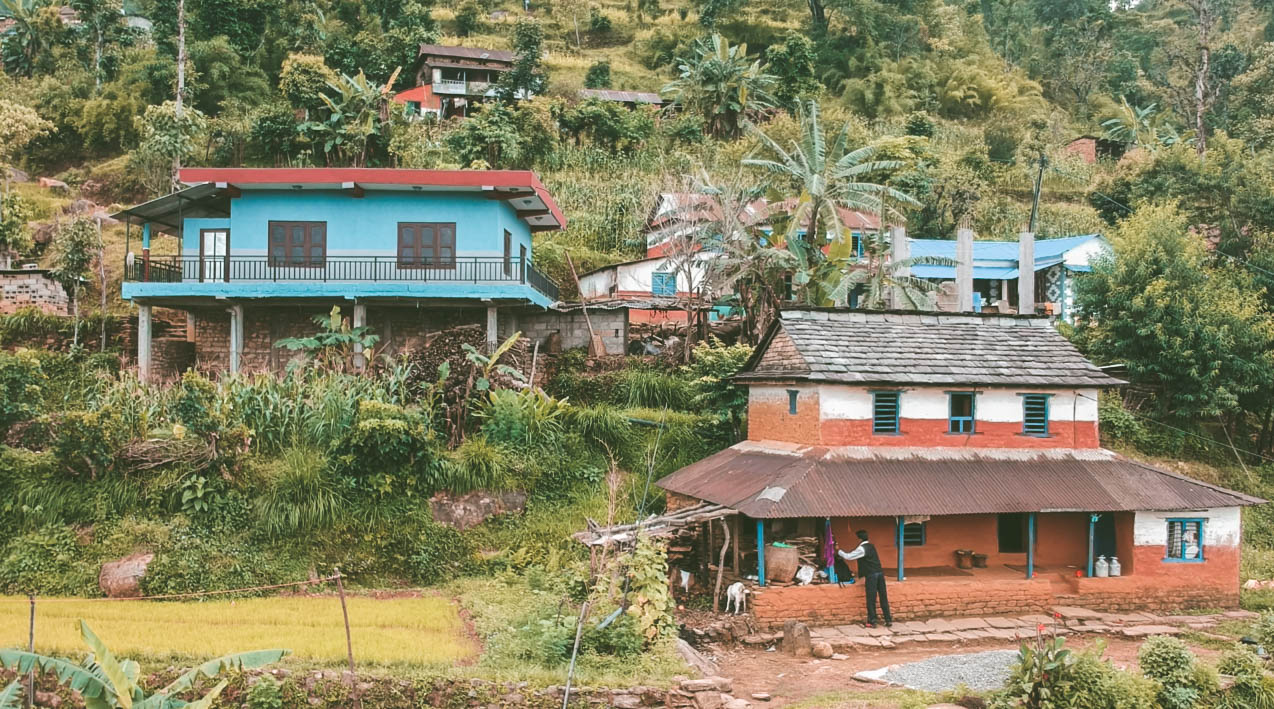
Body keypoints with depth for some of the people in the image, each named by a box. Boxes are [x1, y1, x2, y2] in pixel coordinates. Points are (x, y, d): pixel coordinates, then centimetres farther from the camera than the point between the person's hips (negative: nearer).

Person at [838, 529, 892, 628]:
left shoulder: (862, 548, -9)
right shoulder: (871, 546, 17)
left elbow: (848, 557, -7)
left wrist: (838, 550, 6)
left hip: (871, 575, -7)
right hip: (880, 573, 7)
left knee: (871, 599, -2)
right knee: (883, 597, 9)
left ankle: (872, 622, 0)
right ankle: (888, 620, 10)